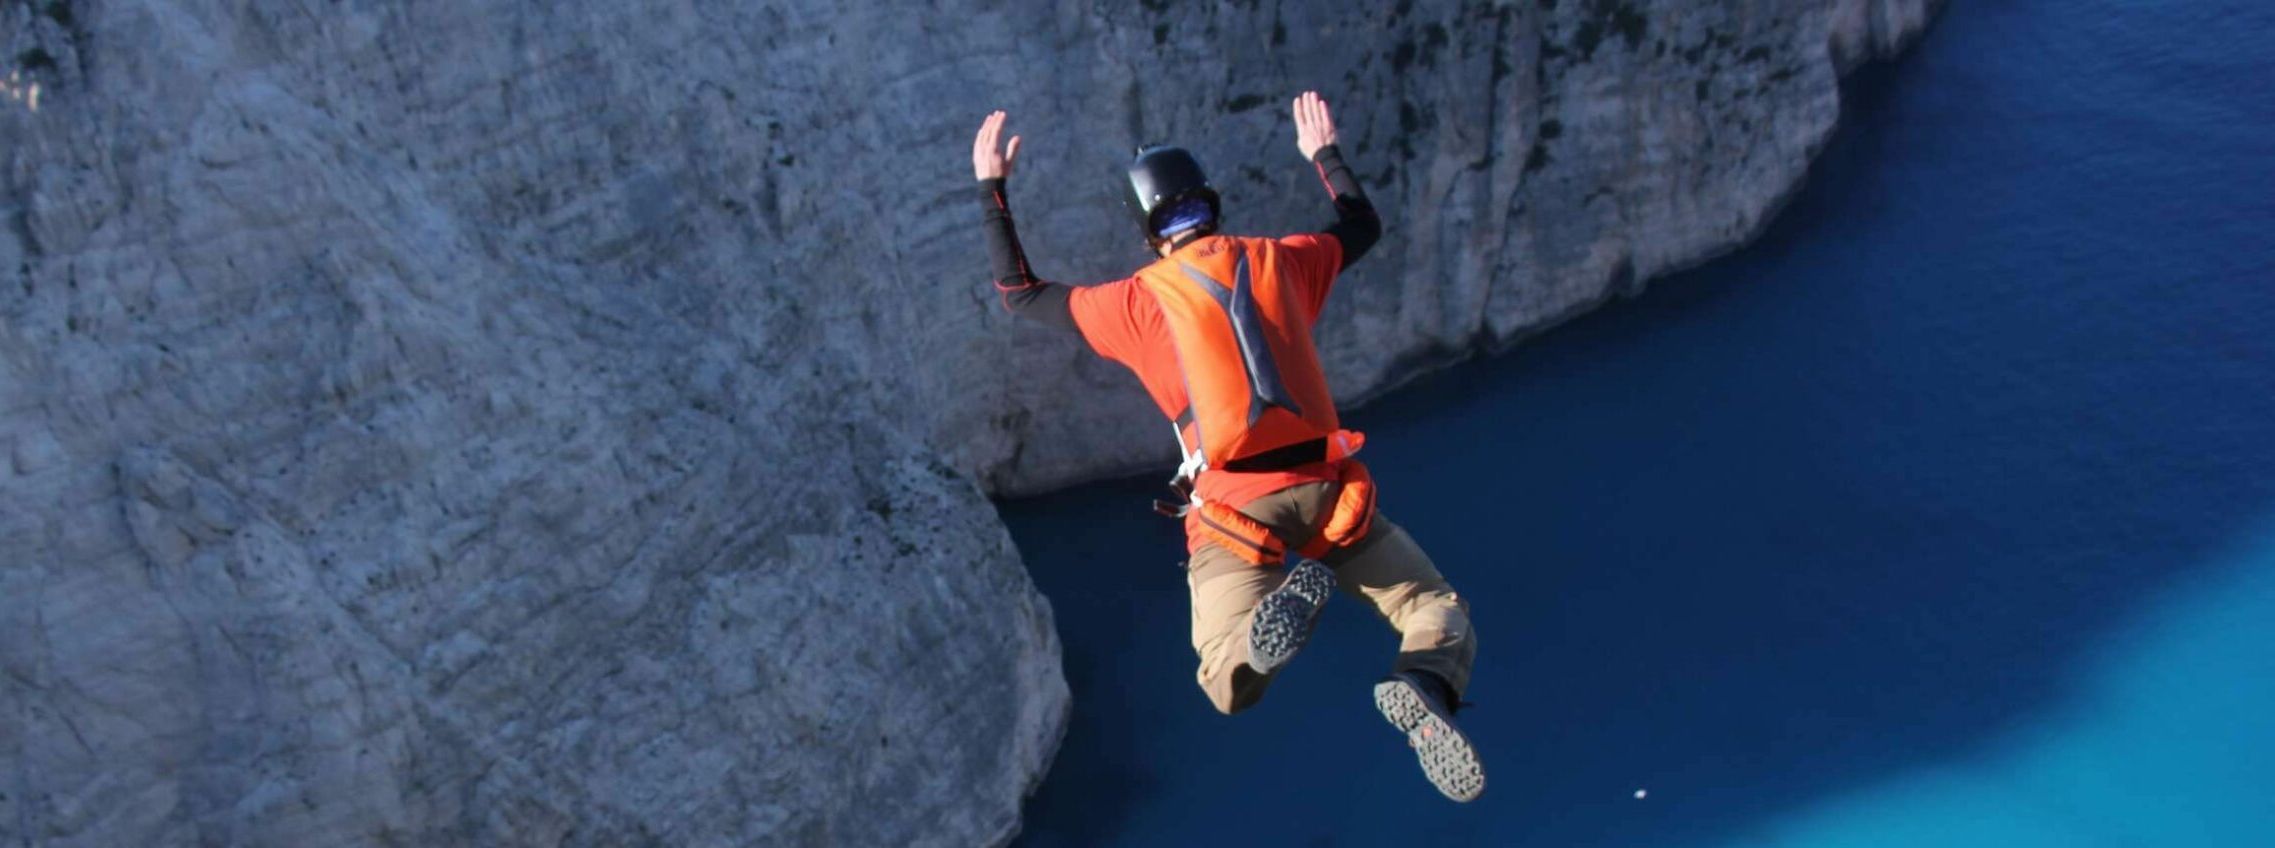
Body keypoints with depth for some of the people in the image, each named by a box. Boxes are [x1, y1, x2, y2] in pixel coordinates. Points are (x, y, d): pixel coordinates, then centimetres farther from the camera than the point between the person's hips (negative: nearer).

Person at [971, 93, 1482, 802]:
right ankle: (1425, 691, -23)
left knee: (1228, 687, 2)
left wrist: (992, 190, 23)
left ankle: (1288, 601, -32)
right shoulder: (1281, 261, 12)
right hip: (1330, 492, 2)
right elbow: (1363, 226, 32)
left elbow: (1019, 293, 16)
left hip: (1235, 511, -2)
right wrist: (1324, 153, 47)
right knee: (1439, 614, 13)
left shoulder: (1139, 300, 4)